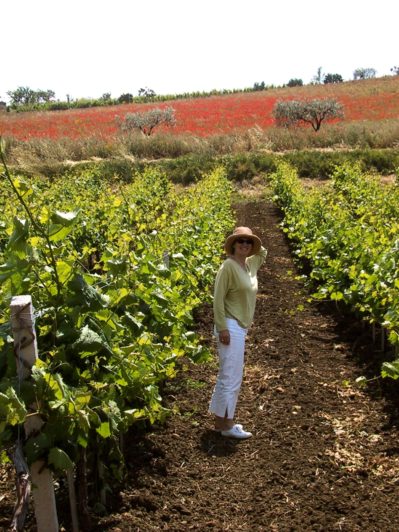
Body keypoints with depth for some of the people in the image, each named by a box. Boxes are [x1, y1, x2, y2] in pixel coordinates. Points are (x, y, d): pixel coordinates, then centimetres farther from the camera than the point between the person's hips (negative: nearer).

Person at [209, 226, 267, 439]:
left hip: (241, 327, 10)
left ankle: (221, 419, 24)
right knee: (231, 377, -5)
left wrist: (256, 244, 12)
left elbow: (262, 254, 33)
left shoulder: (250, 264, 9)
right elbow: (218, 298, -18)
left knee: (227, 376, 15)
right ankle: (226, 424, 5)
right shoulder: (228, 266, -16)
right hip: (230, 327, -10)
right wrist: (222, 328, -22)